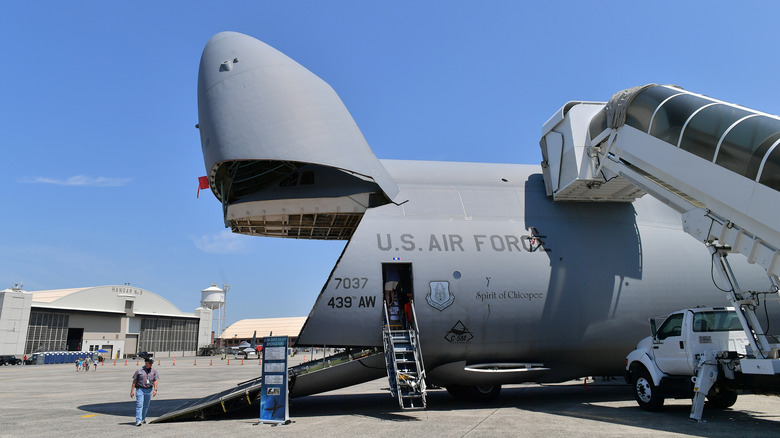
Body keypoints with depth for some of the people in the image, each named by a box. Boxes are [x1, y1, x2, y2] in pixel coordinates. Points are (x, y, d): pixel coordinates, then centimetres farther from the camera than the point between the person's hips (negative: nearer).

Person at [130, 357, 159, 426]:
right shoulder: (139, 370, -3)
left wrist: (155, 389, -4)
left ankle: (143, 418, 27)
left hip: (149, 390, 3)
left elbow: (155, 380, 6)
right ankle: (138, 421, -14)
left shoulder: (154, 371, 6)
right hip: (140, 389, -3)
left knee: (146, 406, 11)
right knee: (139, 405, -11)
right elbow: (134, 381, 0)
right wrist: (132, 391, -3)